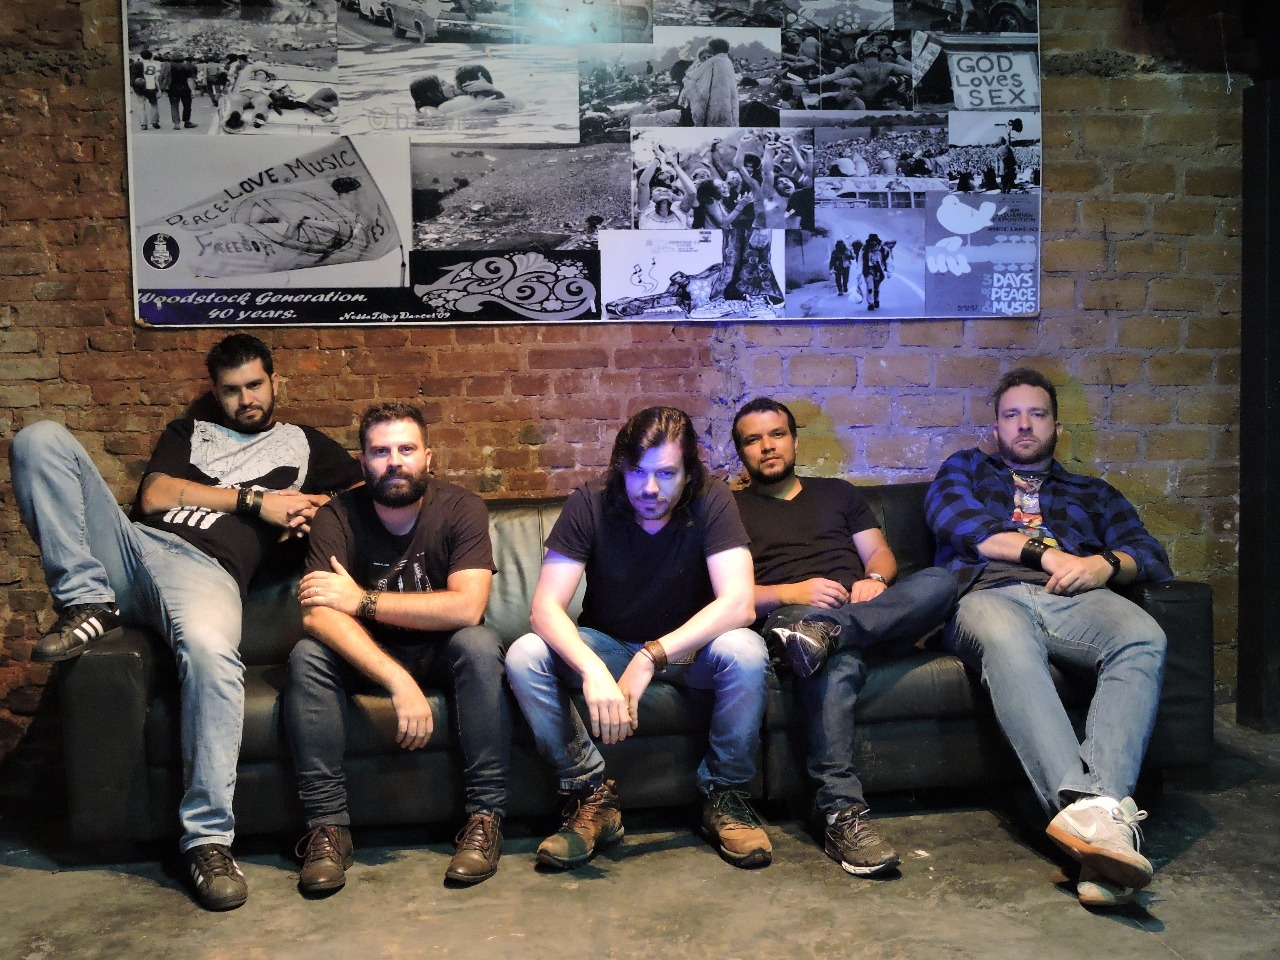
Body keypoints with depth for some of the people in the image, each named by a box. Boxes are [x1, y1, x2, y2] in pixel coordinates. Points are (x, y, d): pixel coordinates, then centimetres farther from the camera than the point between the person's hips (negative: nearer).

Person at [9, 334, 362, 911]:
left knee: (210, 650, -40)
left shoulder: (304, 444, 28)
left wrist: (316, 503, 4)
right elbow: (154, 496, 12)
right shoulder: (188, 432, 31)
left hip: (205, 567, -3)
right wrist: (253, 500, 5)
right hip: (129, 543, 4)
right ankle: (89, 605, -17)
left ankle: (207, 837, -32)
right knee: (42, 439, -12)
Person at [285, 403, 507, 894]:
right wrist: (399, 681, -43)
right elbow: (318, 615, -30)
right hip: (364, 652, 1)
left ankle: (485, 815, -24)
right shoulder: (337, 517, -16)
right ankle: (328, 826, -21)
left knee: (479, 644, -32)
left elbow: (467, 606, -30)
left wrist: (363, 600, -28)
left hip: (441, 649, -1)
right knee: (307, 656, -27)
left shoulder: (461, 508, -17)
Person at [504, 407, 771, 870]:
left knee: (744, 651, -33)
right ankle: (592, 796, -10)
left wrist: (651, 658, -38)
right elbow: (545, 607, -24)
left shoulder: (710, 501, -19)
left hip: (689, 646, -1)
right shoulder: (590, 503, -18)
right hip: (606, 645, 1)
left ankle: (724, 795, -10)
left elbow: (738, 603, -29)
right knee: (524, 655, -26)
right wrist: (593, 671, -44)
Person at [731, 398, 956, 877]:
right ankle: (840, 812, -44)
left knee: (939, 580, -28)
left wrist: (874, 579, -5)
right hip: (786, 616, -4)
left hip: (869, 613, 4)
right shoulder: (731, 509, 18)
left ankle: (822, 631, -41)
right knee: (837, 659, -41)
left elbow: (880, 554, 20)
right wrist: (791, 593, -14)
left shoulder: (838, 492, 31)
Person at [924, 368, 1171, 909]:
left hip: (1072, 600, 3)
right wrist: (1047, 552, -2)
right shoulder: (965, 469, 32)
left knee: (1142, 639, -34)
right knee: (1006, 643, -41)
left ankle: (1104, 800, -50)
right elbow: (956, 520, 7)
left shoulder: (1094, 494, 36)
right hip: (988, 594, -2)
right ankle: (1082, 804, -55)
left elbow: (1153, 558, 20)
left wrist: (1105, 564, -5)